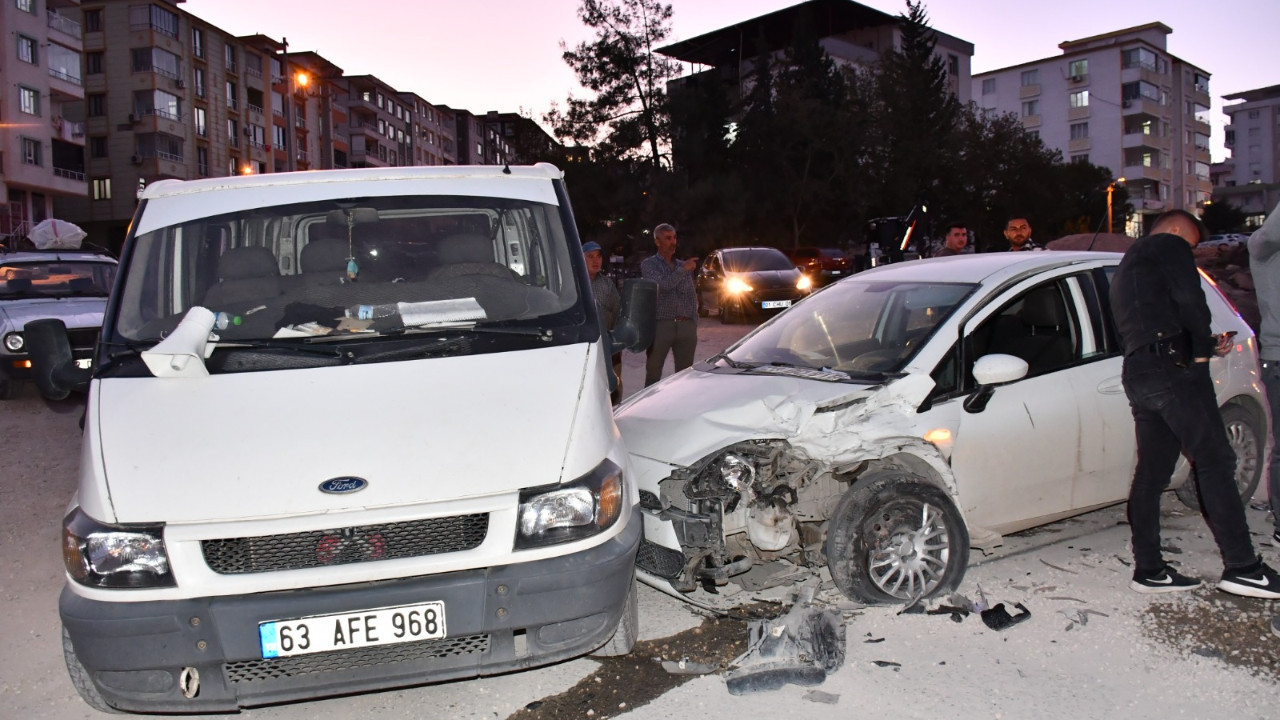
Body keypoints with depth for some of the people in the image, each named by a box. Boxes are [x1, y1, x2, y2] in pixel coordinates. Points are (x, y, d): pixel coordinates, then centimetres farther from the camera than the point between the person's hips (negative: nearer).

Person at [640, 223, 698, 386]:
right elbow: (662, 285, -13)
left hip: (686, 326, 4)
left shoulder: (684, 266, 18)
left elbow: (693, 297, 18)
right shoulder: (649, 264, 5)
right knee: (653, 374, -2)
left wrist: (694, 324, 9)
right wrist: (683, 270, -10)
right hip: (661, 325, -4)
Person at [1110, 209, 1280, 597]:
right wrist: (1203, 346, 2)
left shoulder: (1127, 264, 31)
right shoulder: (1169, 245, 4)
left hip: (1136, 373, 9)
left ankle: (1148, 569, 8)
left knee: (1151, 472, 7)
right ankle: (1242, 567, -9)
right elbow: (1190, 300, -11)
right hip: (1172, 367, -9)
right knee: (1215, 461, -8)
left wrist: (1205, 344, 24)